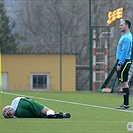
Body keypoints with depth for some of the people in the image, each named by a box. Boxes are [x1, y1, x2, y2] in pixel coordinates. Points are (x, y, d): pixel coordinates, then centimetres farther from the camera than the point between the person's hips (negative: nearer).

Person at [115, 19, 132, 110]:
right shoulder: (124, 36, 14)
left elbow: (124, 52, -20)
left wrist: (120, 64, -20)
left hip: (124, 62, -10)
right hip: (123, 62, 10)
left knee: (124, 82, -9)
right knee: (123, 82, 10)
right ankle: (125, 104, 12)